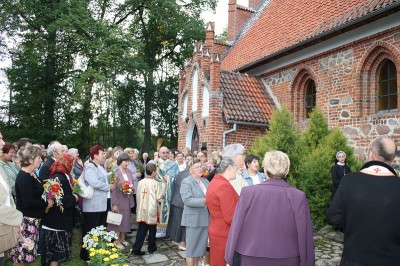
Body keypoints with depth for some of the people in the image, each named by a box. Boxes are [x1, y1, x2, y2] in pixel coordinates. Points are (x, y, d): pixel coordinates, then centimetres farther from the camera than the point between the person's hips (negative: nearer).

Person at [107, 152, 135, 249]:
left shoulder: (129, 171, 4)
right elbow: (113, 189, -15)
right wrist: (114, 204, -16)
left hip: (127, 200, 6)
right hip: (118, 201, -6)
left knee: (125, 220, 14)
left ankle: (122, 239, 29)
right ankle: (117, 241, 19)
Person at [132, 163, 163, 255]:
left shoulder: (140, 182, -3)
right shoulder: (156, 184, -16)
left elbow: (137, 196, 5)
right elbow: (159, 198, -13)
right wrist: (162, 196, 7)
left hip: (142, 210, 4)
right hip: (152, 210, -3)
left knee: (141, 230, 9)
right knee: (152, 230, 13)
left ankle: (136, 248, 5)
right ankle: (151, 248, 25)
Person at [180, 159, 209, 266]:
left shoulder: (205, 181, 11)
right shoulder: (186, 182, -9)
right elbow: (188, 200, -21)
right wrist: (204, 201, -27)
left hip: (206, 219, 6)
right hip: (194, 219, -6)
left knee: (201, 246, 16)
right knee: (192, 247, 6)